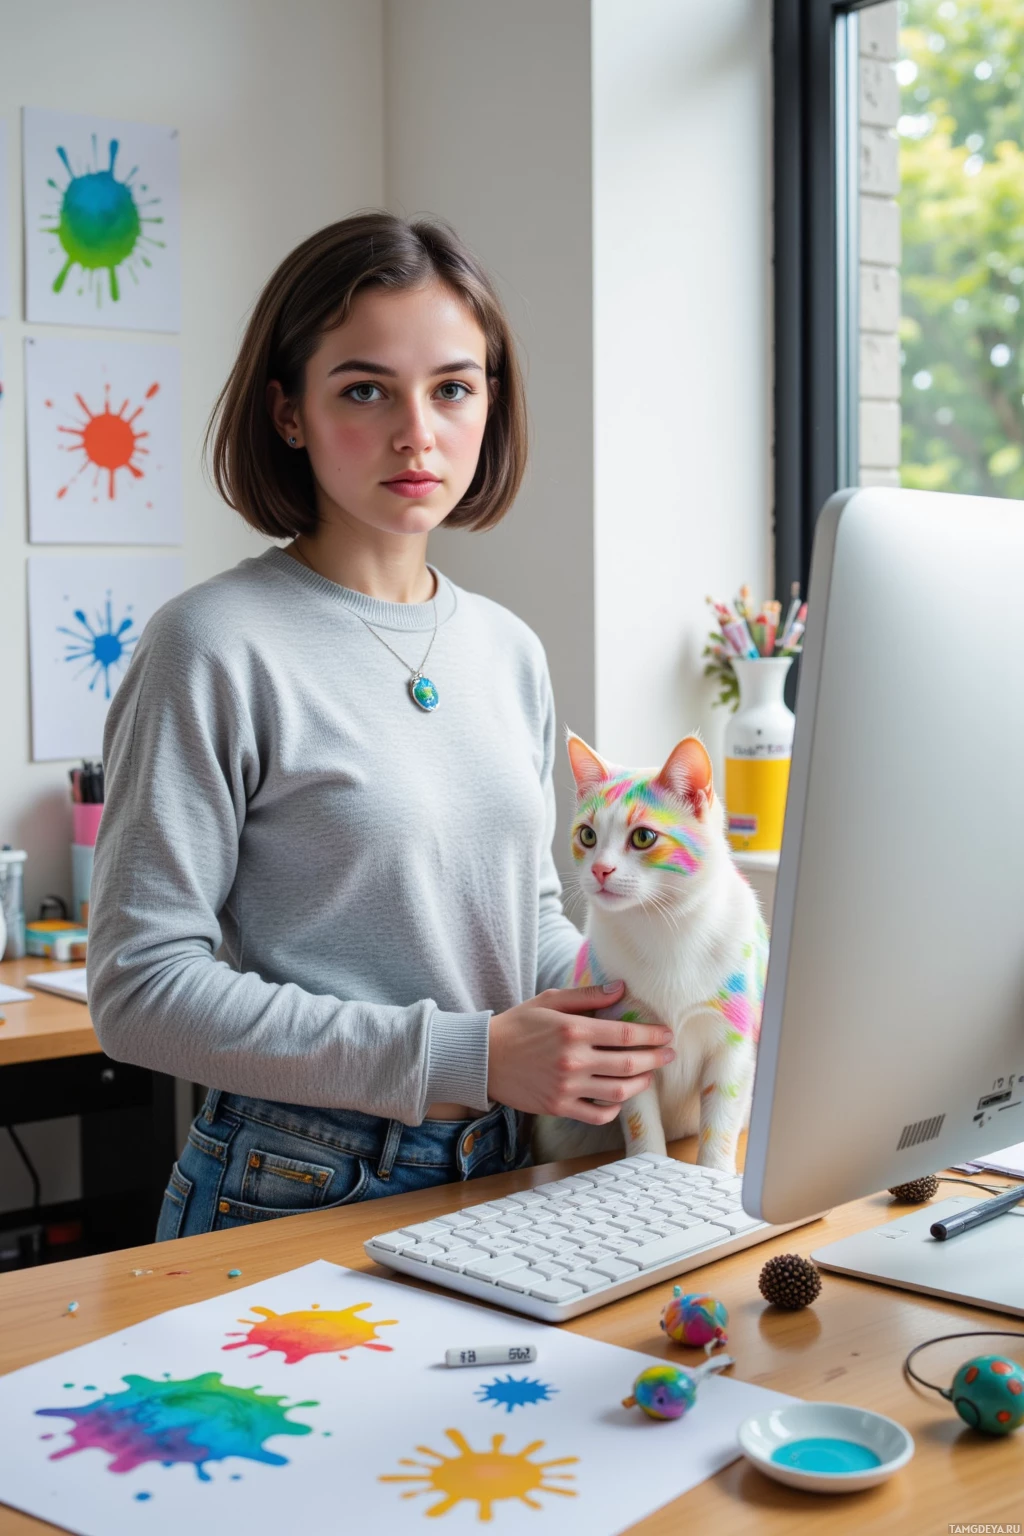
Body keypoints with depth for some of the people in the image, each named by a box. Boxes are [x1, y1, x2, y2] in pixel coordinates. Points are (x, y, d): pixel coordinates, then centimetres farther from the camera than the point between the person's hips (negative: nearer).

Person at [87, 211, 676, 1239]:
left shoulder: (510, 651, 9)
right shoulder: (215, 647, -11)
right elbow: (140, 987, -14)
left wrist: (618, 1001, -3)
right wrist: (463, 1057, -19)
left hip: (498, 1181, 5)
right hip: (297, 1192, -5)